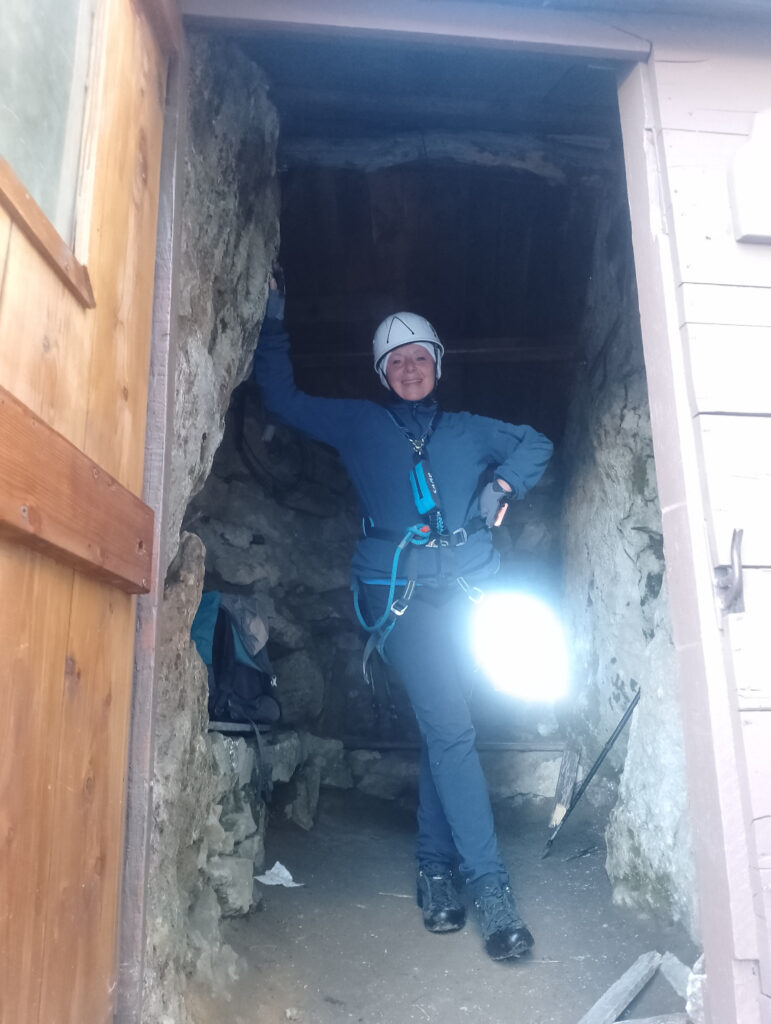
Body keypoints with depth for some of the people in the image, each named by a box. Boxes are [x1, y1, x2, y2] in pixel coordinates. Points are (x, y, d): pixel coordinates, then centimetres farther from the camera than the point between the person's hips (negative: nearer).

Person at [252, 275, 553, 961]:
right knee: (450, 729, -12)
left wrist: (504, 486, 9)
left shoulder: (467, 430, 21)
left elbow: (537, 443, 27)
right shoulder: (357, 424, 16)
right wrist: (274, 324, 19)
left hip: (464, 588, 3)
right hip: (400, 590, -2)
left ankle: (436, 866, 20)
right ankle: (489, 885, -6)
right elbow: (283, 400, 21)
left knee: (442, 728, 4)